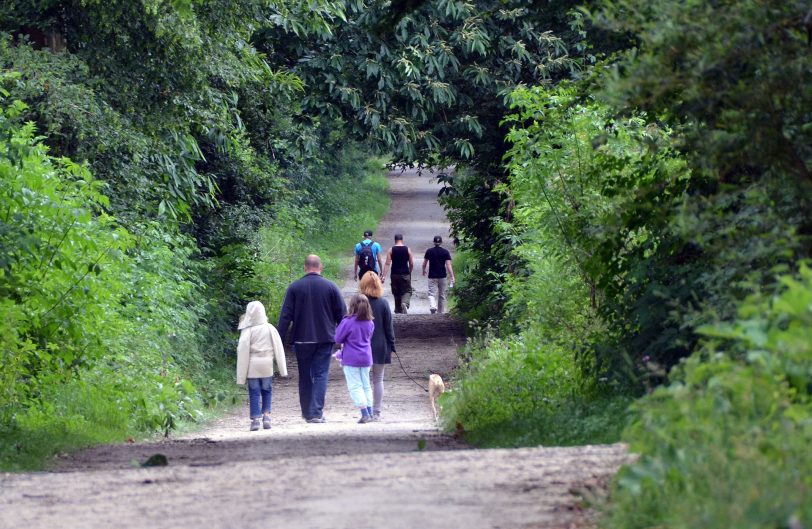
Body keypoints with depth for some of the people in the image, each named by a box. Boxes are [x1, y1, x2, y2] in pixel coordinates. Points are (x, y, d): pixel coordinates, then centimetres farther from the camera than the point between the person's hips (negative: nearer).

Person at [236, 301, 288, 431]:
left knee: (254, 393, 2)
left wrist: (241, 376, -3)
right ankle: (266, 414, 3)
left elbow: (243, 352, -8)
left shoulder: (247, 331, -9)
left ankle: (255, 419, -3)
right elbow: (278, 349, 2)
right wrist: (282, 369, 7)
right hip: (267, 366, 2)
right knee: (266, 391, 14)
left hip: (252, 366, -2)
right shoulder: (270, 329, 0)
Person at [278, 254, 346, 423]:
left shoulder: (294, 287, -2)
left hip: (302, 340, 1)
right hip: (325, 339, -1)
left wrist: (280, 340, 0)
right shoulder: (330, 287, -1)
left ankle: (306, 412, 19)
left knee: (305, 376, 12)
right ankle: (317, 412, -12)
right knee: (321, 374, 0)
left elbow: (285, 316, -3)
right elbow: (341, 314, 3)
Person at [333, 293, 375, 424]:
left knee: (355, 386, -2)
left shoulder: (348, 322, -16)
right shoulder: (370, 323, 3)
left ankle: (365, 414, -10)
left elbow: (338, 339, -11)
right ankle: (369, 412, 13)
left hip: (351, 359, -6)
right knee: (366, 385, 14)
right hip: (366, 358, 6)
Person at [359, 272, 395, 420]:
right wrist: (391, 346, 8)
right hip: (380, 347, 1)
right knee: (378, 380, 9)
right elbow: (389, 327, -1)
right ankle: (376, 413, 10)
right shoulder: (383, 303, -5)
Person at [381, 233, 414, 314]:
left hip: (395, 274, 1)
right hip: (405, 274, -1)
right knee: (407, 291, 3)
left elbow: (387, 264, -8)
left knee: (396, 293, 13)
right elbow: (411, 264, 1)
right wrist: (409, 273, 19)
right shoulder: (407, 249, -1)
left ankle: (398, 311, 20)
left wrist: (384, 276, -9)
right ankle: (405, 303, -27)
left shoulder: (391, 250, -2)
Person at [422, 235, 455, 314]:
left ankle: (433, 306, -31)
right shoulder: (445, 252, -4)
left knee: (432, 294, -3)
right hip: (443, 276, 1)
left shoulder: (429, 251, -2)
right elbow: (448, 265, -11)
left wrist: (423, 271, 27)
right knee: (442, 295, 13)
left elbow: (424, 264, 7)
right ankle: (441, 313, 21)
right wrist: (452, 276, -10)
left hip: (432, 276, -1)